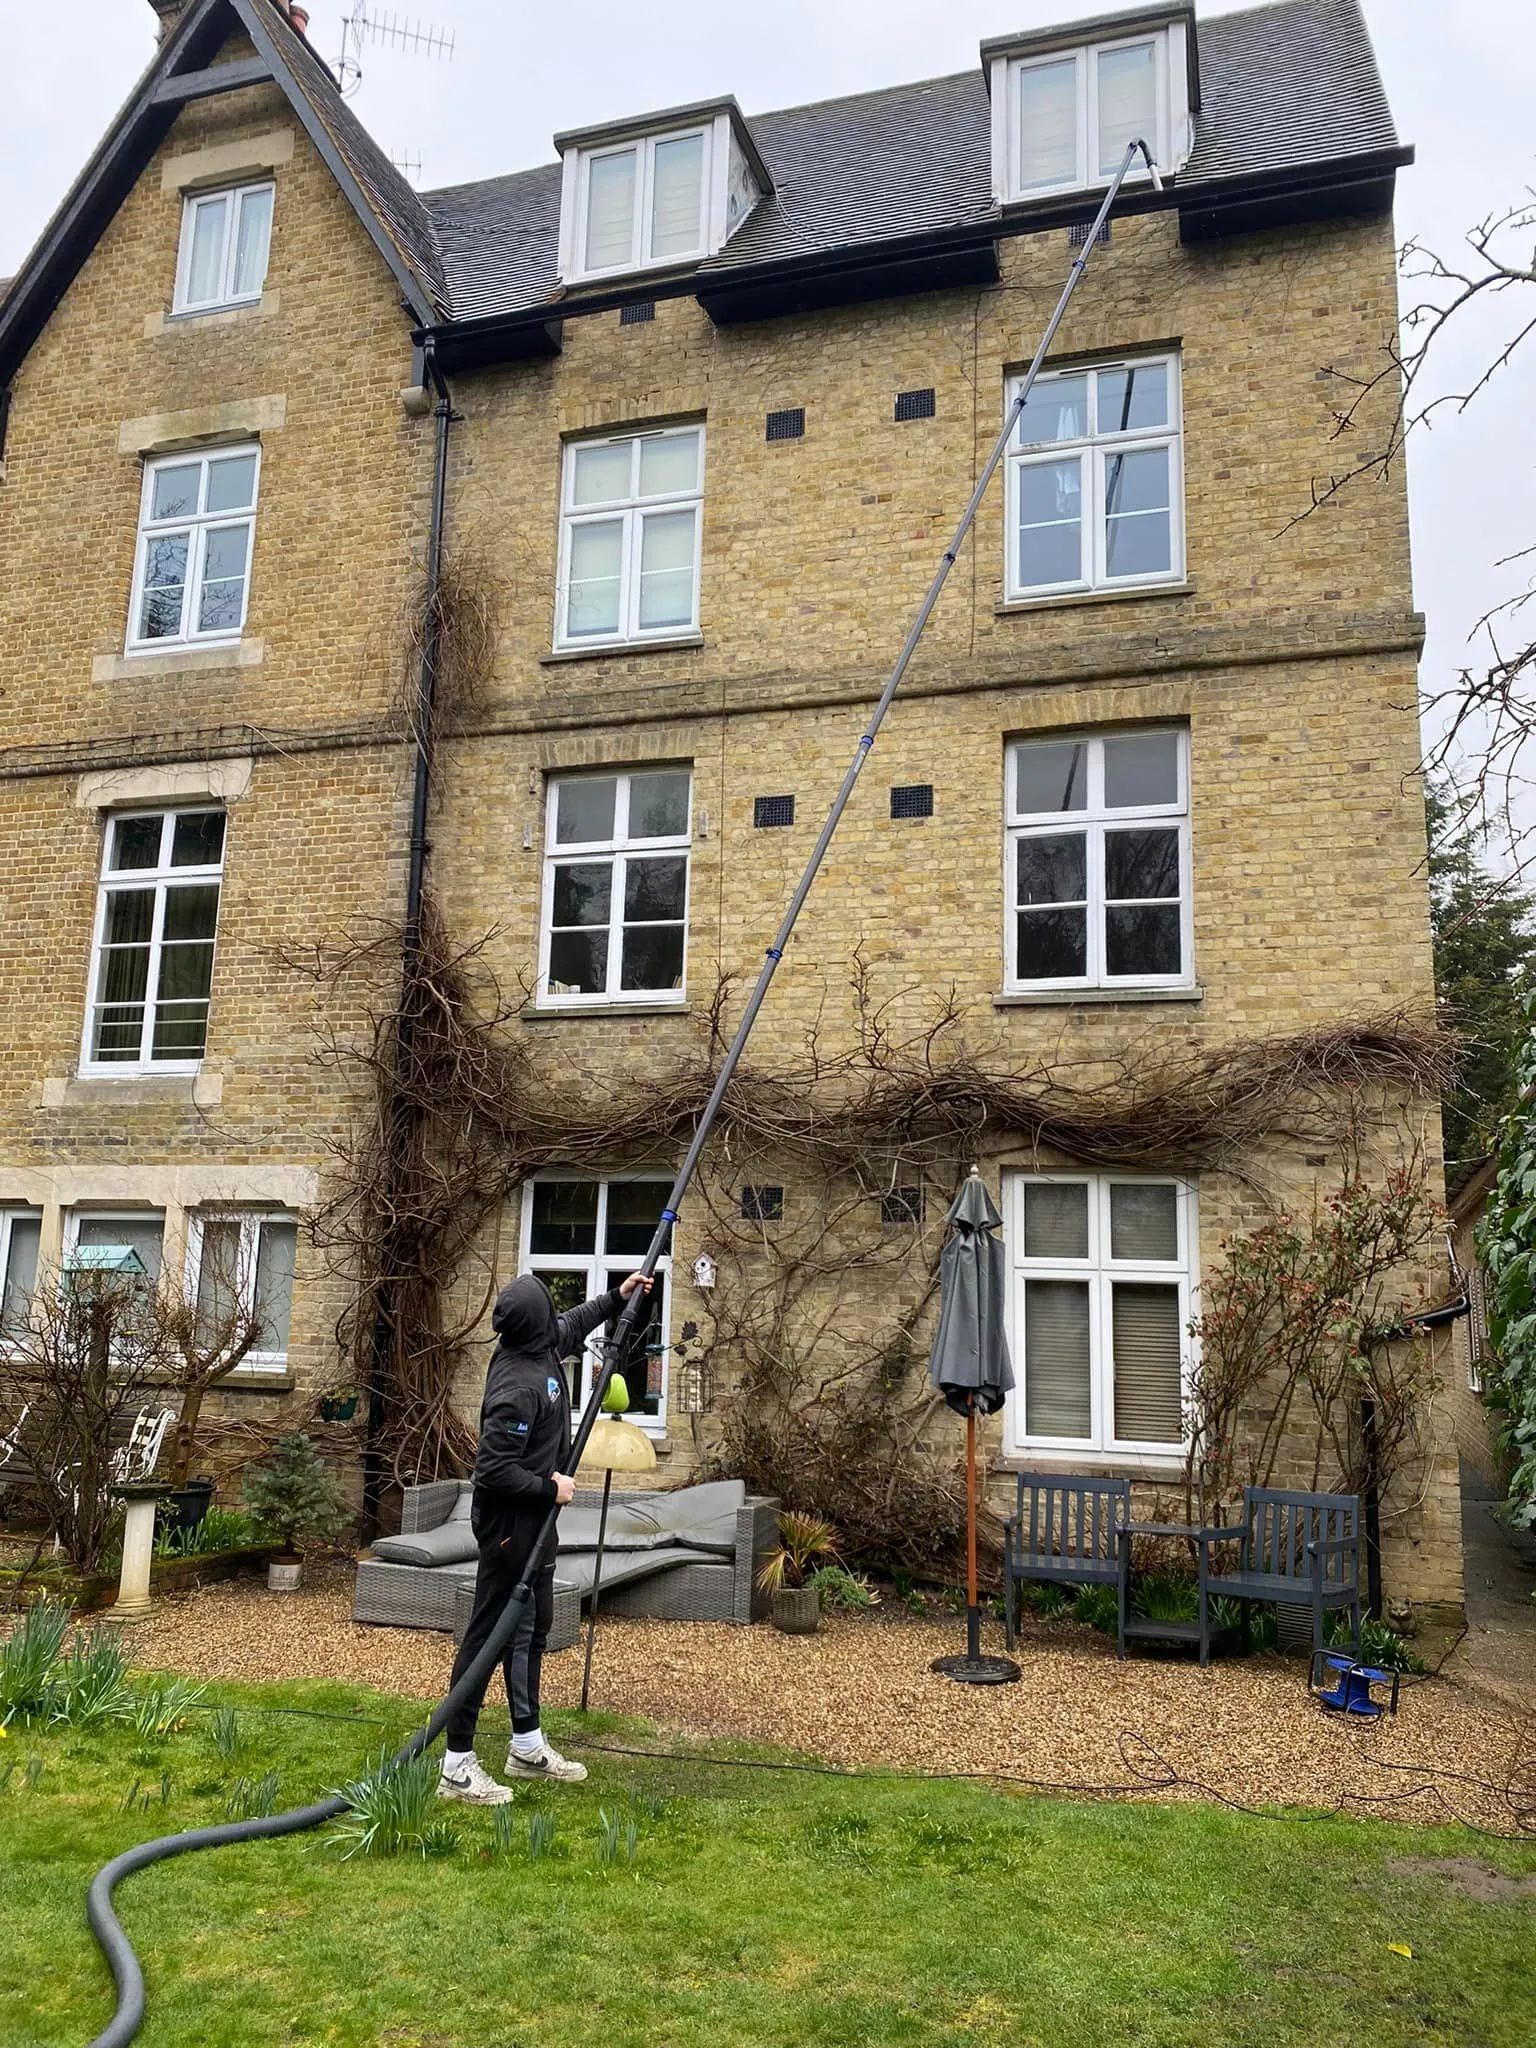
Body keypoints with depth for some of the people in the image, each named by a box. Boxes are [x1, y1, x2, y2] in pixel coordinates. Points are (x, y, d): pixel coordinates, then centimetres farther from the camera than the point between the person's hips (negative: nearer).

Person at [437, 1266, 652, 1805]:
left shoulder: (542, 1349, 0)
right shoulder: (518, 1386, -28)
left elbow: (571, 1328, 25)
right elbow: (493, 1470, -27)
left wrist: (616, 1298, 28)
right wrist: (549, 1488, -17)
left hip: (532, 1520, 10)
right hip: (509, 1522, -10)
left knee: (531, 1628, 18)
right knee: (490, 1634, -2)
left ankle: (527, 1746, 32)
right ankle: (457, 1766, 7)